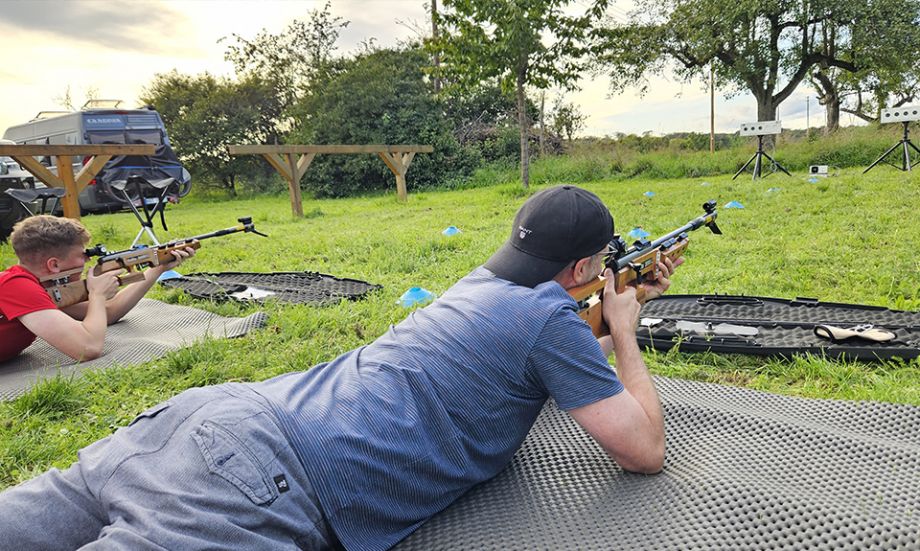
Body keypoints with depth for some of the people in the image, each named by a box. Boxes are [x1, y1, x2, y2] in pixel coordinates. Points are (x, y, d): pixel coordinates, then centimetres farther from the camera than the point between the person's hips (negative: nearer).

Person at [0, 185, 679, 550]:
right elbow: (644, 449, 4)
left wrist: (628, 306, 41)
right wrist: (624, 334, 18)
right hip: (265, 485, -8)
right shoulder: (550, 316, -3)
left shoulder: (487, 279, 22)